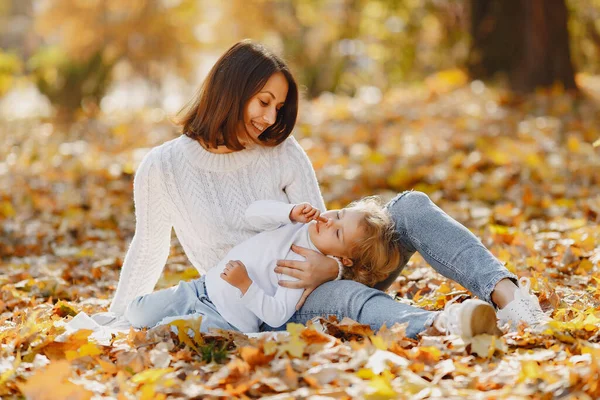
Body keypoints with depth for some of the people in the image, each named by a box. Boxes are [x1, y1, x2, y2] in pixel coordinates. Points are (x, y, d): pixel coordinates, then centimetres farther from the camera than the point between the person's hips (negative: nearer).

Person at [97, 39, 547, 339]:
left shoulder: (284, 153, 2)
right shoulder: (163, 168, -5)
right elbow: (149, 249, 11)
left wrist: (327, 267, -25)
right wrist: (116, 318, 21)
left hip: (311, 283, 4)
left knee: (411, 206, -18)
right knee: (345, 296, -38)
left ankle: (505, 293, -39)